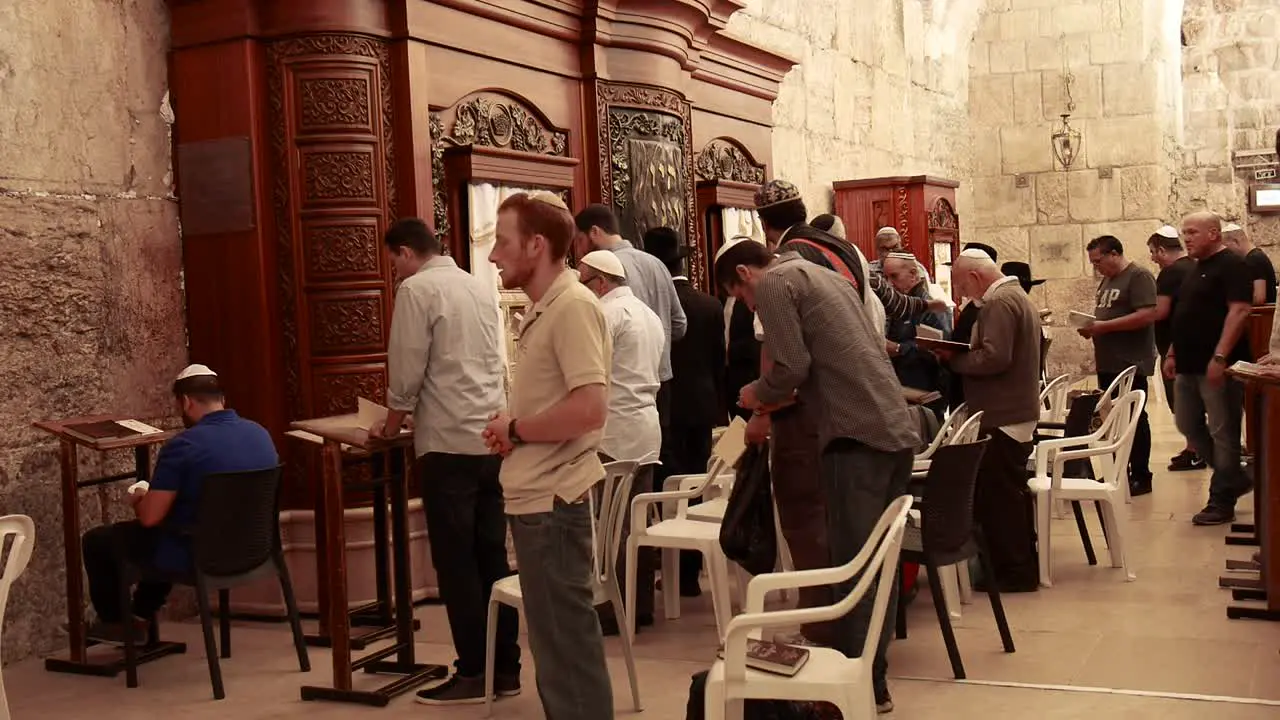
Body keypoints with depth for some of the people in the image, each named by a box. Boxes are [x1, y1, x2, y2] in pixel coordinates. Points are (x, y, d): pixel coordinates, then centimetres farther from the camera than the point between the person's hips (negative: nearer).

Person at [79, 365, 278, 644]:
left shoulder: (183, 445, -22)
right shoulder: (261, 434, 0)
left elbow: (150, 517, -19)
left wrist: (138, 500, 5)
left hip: (198, 557, -7)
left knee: (97, 541, 16)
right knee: (166, 528, 36)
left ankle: (114, 623, 37)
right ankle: (140, 619, 42)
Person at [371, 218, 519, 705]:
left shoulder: (417, 289, -5)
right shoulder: (481, 288, 14)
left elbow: (407, 369, -7)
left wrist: (392, 424, 10)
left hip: (448, 441, -7)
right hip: (490, 439, 7)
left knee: (456, 562, 0)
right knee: (492, 557, 10)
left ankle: (474, 674, 4)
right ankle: (505, 669, 14)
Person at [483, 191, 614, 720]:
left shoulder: (573, 306, -16)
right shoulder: (542, 310, 14)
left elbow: (589, 409, -27)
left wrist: (514, 429, -13)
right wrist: (511, 426, 5)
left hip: (551, 500, -10)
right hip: (533, 497, 10)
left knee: (567, 644, -1)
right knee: (553, 639, 18)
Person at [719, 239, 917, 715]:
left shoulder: (772, 284, 0)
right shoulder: (822, 275, 25)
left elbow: (792, 366, -12)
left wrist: (759, 394, 7)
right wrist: (784, 398, 24)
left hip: (858, 435, -9)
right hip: (897, 430, 9)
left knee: (852, 565, -3)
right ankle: (872, 679, 19)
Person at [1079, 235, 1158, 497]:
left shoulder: (1138, 276, -11)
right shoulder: (1107, 280, 16)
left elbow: (1147, 315, -22)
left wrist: (1104, 326, -22)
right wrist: (1091, 327, 3)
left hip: (1131, 364, -8)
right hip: (1108, 364, 8)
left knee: (1134, 419, -1)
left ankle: (1141, 477, 6)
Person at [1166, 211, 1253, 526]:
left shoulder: (1231, 265, -11)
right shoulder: (1197, 269, 18)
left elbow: (1240, 311, -20)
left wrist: (1220, 357, -26)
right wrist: (1173, 353, 18)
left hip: (1217, 366, -10)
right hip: (1190, 365, 10)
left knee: (1222, 431, -2)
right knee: (1188, 424, 13)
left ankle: (1222, 501, 6)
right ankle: (1235, 477, 27)